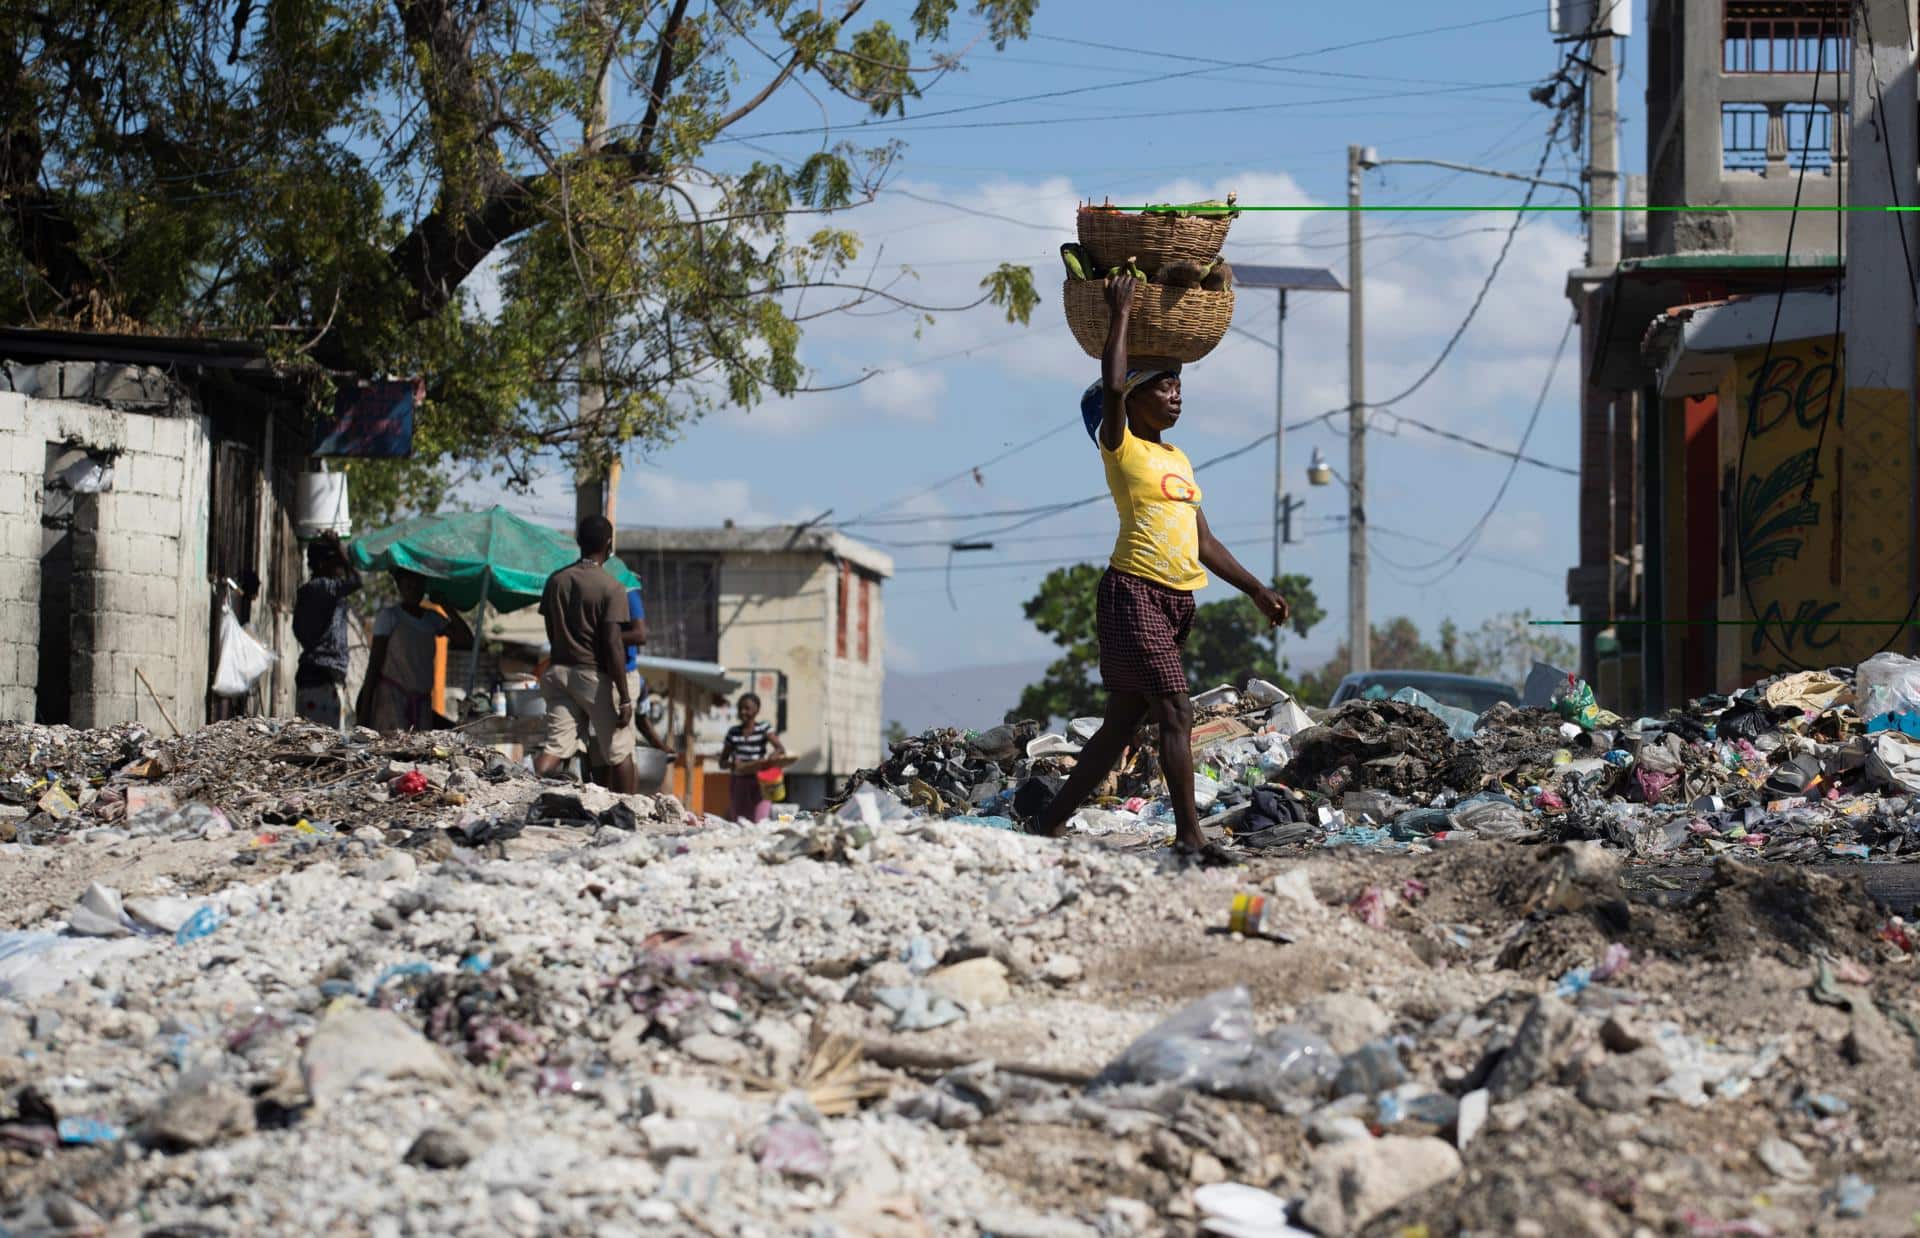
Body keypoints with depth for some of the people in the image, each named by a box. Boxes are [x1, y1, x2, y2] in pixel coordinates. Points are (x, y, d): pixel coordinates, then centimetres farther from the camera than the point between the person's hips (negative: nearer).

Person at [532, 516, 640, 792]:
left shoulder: (556, 580, 5)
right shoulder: (610, 587, -12)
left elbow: (551, 634, 11)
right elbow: (613, 645, -16)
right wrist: (625, 698, -14)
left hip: (560, 671, 5)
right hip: (595, 674, -5)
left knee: (554, 747, -1)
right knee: (620, 753, 9)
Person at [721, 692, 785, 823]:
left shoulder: (764, 728, 0)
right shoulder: (733, 732, 7)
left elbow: (781, 749, -11)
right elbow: (722, 761, 11)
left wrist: (775, 754, -35)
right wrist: (732, 764, -12)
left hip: (759, 782, -3)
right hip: (738, 782, 3)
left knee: (760, 822, -14)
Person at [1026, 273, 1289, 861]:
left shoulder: (1179, 460, 20)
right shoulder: (1121, 447, -2)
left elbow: (1204, 544, 21)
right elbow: (1111, 385, -21)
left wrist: (1257, 590, 16)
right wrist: (1120, 315, -10)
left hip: (1177, 600, 8)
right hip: (1134, 592, -8)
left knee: (1122, 721, 9)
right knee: (1175, 712, -15)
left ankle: (1051, 822, 17)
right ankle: (1190, 836, -17)